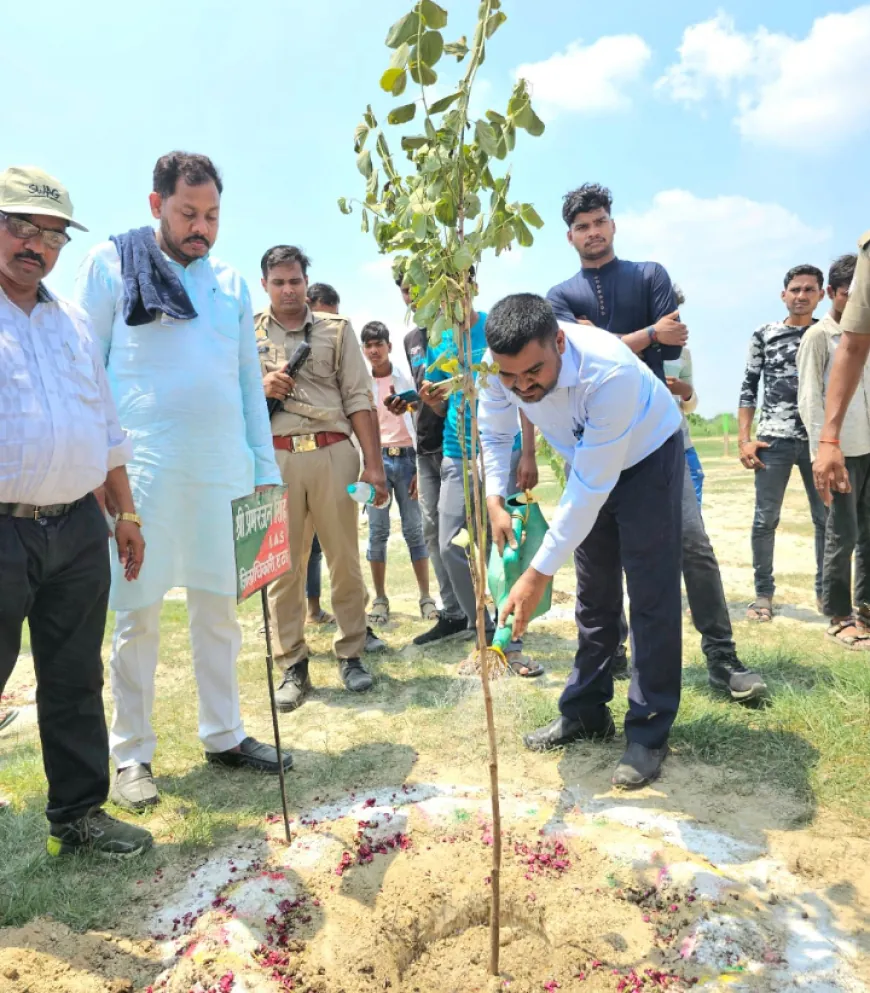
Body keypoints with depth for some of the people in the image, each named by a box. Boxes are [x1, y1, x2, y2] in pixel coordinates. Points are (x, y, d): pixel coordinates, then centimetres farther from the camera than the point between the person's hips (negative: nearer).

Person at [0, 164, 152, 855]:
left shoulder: (72, 323, 16)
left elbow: (107, 428, 19)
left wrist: (125, 511, 16)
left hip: (79, 532, 5)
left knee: (76, 685, 13)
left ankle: (79, 814, 27)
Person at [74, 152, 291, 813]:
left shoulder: (233, 283, 15)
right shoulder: (111, 263, 4)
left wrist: (265, 468, 10)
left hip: (223, 470, 4)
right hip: (143, 471, -3)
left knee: (220, 607, 9)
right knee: (138, 614, 3)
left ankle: (224, 736, 23)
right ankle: (131, 755, 18)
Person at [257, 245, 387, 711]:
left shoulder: (337, 329, 10)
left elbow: (359, 400, 5)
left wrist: (373, 464, -2)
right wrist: (260, 388, -8)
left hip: (333, 453, 0)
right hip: (275, 458, 1)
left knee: (345, 558, 4)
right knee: (283, 565, 2)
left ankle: (351, 654, 18)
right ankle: (293, 666, 12)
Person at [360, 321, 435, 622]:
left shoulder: (407, 380, 4)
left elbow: (420, 425, 4)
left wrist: (420, 469, -3)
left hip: (406, 457, -1)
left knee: (414, 529, 1)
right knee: (377, 531, 2)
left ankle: (426, 597, 8)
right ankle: (380, 599, 10)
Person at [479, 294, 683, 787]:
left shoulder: (610, 372, -42)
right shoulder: (497, 367, -24)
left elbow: (591, 488, -38)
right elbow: (495, 437, -4)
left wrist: (538, 575, -36)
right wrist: (495, 502, -20)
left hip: (647, 455, -5)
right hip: (587, 461, 5)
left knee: (651, 596, -9)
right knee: (594, 593, 11)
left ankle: (649, 734, 4)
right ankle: (586, 711, 24)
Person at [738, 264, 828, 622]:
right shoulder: (764, 334, 7)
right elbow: (748, 388, 6)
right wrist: (744, 439, -2)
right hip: (773, 441, -1)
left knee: (828, 519, 4)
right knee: (765, 520, -1)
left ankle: (825, 592, 17)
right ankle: (763, 593, 10)